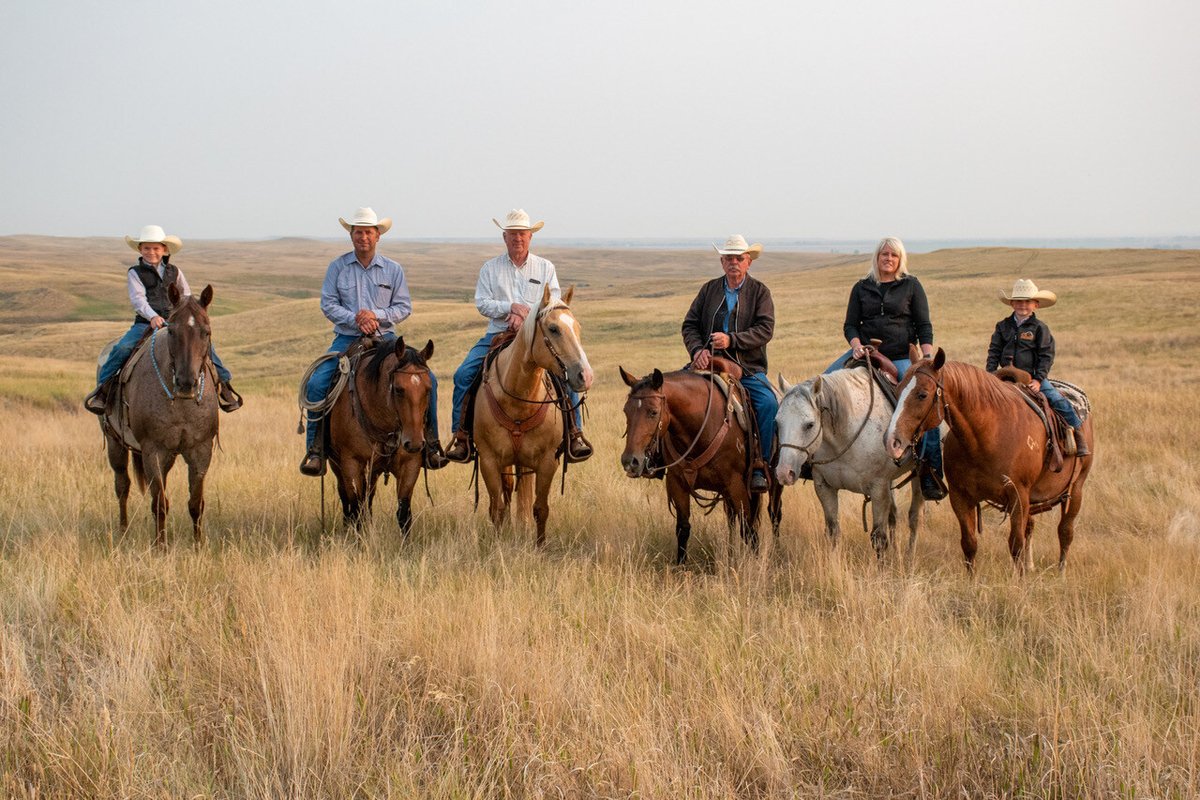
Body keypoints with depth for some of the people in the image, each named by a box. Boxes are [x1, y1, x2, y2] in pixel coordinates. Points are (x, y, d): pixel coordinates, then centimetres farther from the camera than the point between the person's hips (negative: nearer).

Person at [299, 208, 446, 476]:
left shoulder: (393, 270, 7)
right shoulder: (337, 267, 4)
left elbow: (404, 307, 4)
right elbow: (328, 304, -1)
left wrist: (376, 315, -14)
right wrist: (355, 319, -17)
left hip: (385, 339, 1)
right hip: (347, 339, -1)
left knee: (427, 379, -16)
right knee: (316, 384, -23)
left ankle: (430, 442, -4)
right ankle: (315, 448, -13)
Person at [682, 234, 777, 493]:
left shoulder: (760, 291, 4)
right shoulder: (709, 290, 12)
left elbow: (765, 329, -8)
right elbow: (690, 325, 10)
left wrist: (731, 340, -20)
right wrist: (698, 350, -11)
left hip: (749, 370, -2)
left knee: (769, 403, -26)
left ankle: (760, 466, -17)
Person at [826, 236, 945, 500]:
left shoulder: (912, 286, 7)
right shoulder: (862, 288, 12)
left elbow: (924, 327, 4)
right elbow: (850, 324, 10)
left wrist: (927, 358, -10)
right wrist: (856, 346, -12)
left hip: (901, 357, -2)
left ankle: (933, 474, -13)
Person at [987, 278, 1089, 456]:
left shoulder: (1039, 328, -2)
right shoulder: (1003, 327, 7)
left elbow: (1047, 356, -5)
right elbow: (994, 352, 8)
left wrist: (1039, 379, -15)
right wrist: (990, 375, -4)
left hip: (1033, 377, -3)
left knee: (1057, 400, -15)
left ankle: (1078, 434, -6)